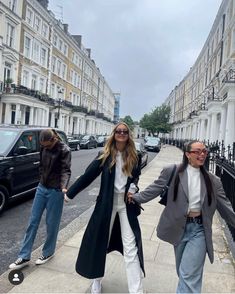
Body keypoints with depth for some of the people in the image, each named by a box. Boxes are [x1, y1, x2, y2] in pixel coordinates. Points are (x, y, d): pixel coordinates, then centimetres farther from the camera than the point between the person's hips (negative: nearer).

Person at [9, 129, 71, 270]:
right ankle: (24, 257, 20)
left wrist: (64, 187, -38)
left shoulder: (64, 150, -14)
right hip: (41, 188, 6)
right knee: (33, 221, 9)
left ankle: (48, 253, 29)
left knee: (52, 224, 7)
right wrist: (42, 180, 15)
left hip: (55, 191, -6)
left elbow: (66, 170, -23)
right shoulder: (44, 148, 4)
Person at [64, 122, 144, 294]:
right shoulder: (105, 155, -5)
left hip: (127, 205, 0)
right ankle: (97, 279, 37)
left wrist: (133, 188, -8)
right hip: (107, 203, 0)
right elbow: (88, 175, -5)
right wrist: (70, 194, -6)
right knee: (100, 241, 13)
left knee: (131, 247, 1)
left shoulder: (134, 157, -1)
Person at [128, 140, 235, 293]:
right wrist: (136, 197, -8)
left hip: (199, 230, 0)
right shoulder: (172, 172, -6)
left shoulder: (213, 180, 1)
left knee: (189, 275, -5)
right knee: (183, 273, 19)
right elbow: (155, 189, -3)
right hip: (179, 227, 0)